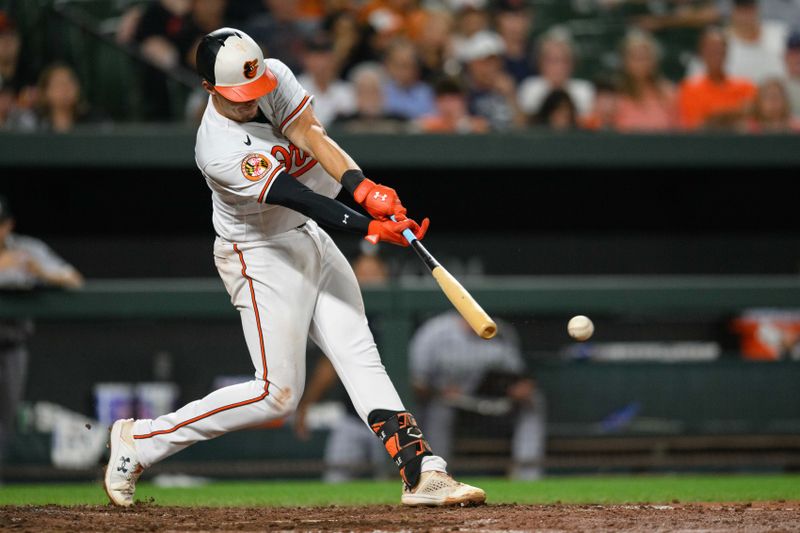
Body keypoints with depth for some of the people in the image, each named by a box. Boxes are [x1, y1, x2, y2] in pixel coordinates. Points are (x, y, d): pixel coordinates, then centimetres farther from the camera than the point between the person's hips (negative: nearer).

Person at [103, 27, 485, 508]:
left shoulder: (275, 76, -10)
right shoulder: (221, 152, -30)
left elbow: (310, 134, -21)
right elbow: (299, 200, -32)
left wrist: (363, 187, -37)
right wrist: (371, 228, -37)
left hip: (311, 238, 7)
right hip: (262, 258, -7)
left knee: (360, 356, -1)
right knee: (278, 392, -7)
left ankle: (422, 472, -6)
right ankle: (139, 441, 1)